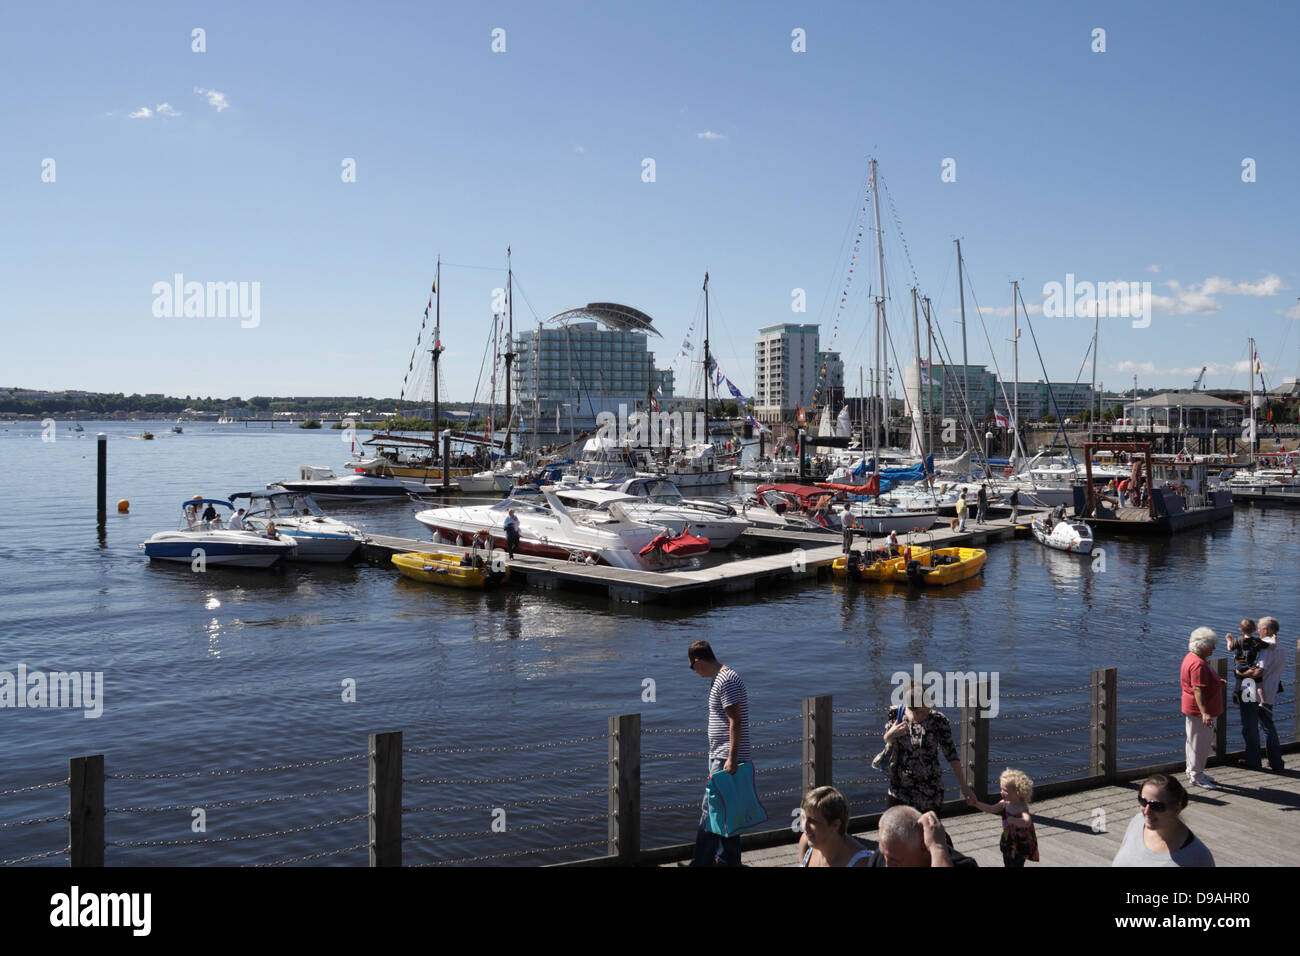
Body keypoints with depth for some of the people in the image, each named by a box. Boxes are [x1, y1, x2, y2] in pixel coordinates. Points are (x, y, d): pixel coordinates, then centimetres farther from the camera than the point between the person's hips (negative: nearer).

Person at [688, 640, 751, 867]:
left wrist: (732, 759, -24)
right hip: (720, 757, 11)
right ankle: (729, 859, 25)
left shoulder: (726, 681, -17)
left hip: (727, 758, -11)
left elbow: (736, 722, -22)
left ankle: (702, 862, -7)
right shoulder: (719, 679, 16)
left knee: (710, 810, -9)